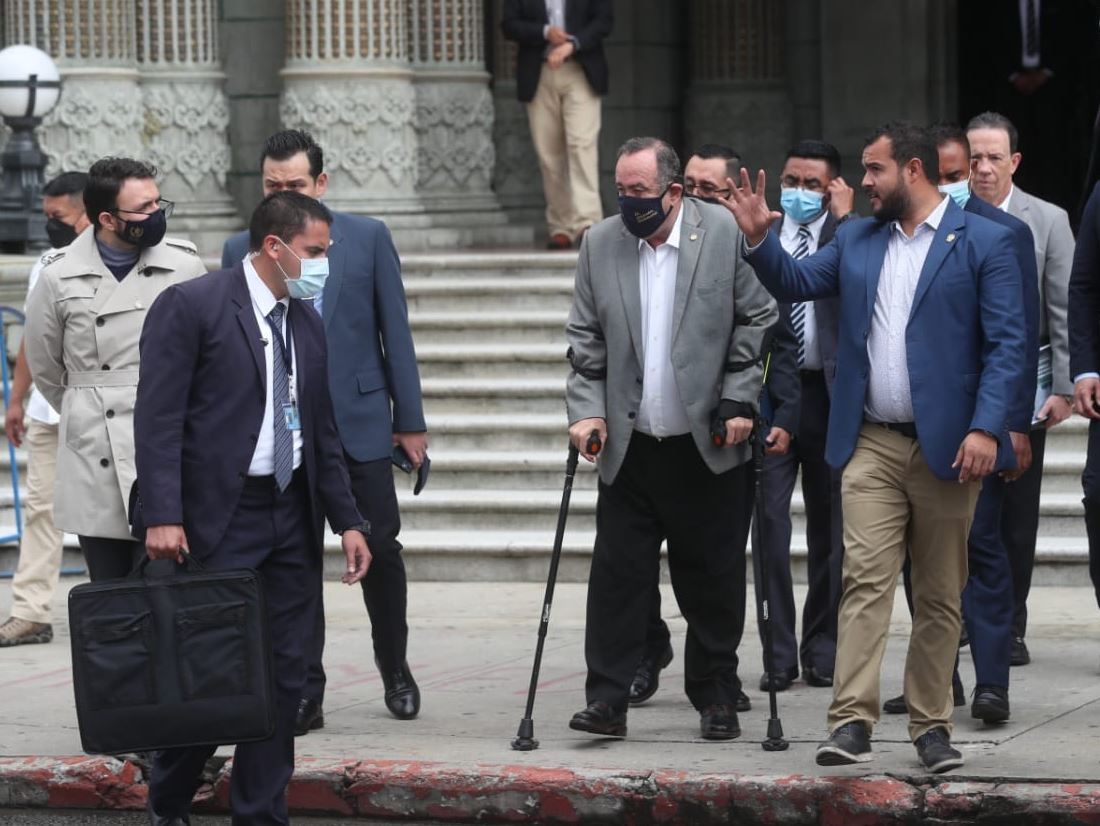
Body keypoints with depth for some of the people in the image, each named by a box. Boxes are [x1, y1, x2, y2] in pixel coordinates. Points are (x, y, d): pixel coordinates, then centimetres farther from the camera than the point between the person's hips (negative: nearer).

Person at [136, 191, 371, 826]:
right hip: (219, 518, -6)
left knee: (285, 677, 5)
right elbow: (159, 418, -12)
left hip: (292, 520, 6)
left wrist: (347, 520, 13)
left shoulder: (308, 322, 14)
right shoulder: (191, 306, -7)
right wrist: (163, 515, -20)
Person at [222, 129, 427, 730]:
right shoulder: (241, 252, 3)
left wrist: (410, 421, 2)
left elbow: (395, 333, 4)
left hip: (359, 422, 0)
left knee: (380, 548, 3)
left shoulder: (367, 237, 2)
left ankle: (394, 668, 25)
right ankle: (304, 692, 7)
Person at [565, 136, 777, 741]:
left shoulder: (725, 234, -5)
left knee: (713, 579, 6)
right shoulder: (600, 244, 5)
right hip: (630, 446, 2)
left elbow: (759, 322, -2)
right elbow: (585, 339, 8)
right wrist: (587, 409, -3)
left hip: (710, 445, -2)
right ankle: (607, 701, 2)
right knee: (617, 573, -2)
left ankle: (715, 697, 18)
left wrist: (738, 401, -8)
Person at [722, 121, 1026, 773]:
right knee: (865, 580, -9)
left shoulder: (984, 243, -3)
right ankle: (852, 721, -14)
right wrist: (758, 237, -2)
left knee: (940, 595, 6)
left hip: (948, 448, -3)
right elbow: (796, 282, 16)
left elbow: (1008, 345, -8)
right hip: (873, 445, 3)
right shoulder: (856, 241, 13)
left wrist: (986, 428, -17)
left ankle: (932, 726, 14)